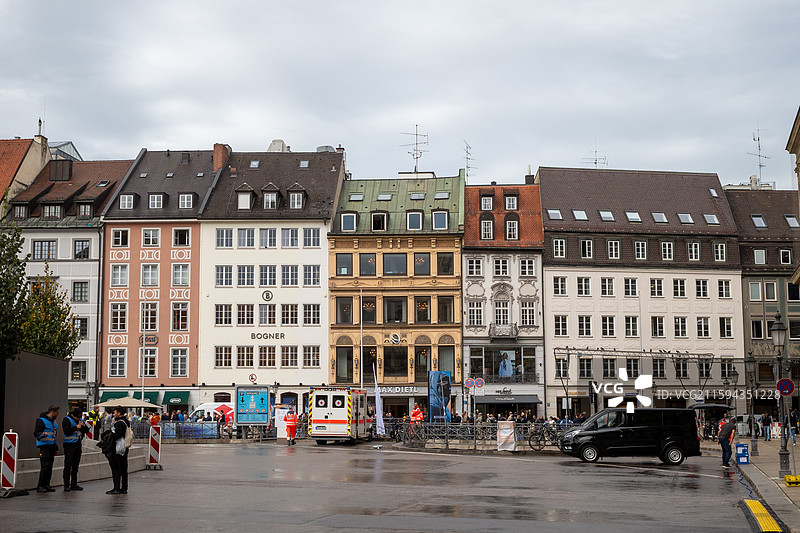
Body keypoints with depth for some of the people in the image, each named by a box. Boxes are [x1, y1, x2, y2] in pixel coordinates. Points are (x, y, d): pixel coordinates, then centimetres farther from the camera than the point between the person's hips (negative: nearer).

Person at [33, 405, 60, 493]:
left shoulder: (54, 422, 20)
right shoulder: (41, 420, -6)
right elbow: (36, 433, -13)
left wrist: (56, 448, 25)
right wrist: (43, 434, -34)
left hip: (51, 447, 8)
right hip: (44, 446, -8)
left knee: (50, 467, 7)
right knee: (44, 466, -12)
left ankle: (46, 485, 12)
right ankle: (40, 486, -7)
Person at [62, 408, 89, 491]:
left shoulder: (80, 420, 12)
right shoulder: (67, 420, -6)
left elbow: (86, 431, 14)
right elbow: (67, 432, -17)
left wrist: (83, 426, -5)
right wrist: (76, 427, -19)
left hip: (78, 444, 6)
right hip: (69, 445, -6)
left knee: (75, 465, 10)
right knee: (68, 465, -6)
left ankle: (74, 484, 16)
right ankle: (66, 485, -4)